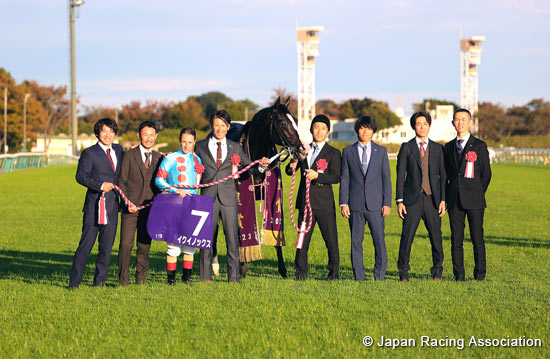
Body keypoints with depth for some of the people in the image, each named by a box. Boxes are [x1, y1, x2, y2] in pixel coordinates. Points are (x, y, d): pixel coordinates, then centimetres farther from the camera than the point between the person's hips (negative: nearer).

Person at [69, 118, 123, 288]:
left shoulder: (118, 150, 13)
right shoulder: (89, 153, -4)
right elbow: (80, 176, -10)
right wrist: (100, 185, -19)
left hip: (112, 205, 5)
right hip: (94, 205, -5)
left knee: (107, 245, 6)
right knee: (86, 243, -5)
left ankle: (100, 281, 15)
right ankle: (74, 282, -1)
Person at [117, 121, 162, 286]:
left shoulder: (159, 158, 12)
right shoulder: (129, 155, 3)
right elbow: (121, 181, 1)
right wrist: (127, 202, -9)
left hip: (150, 209, 2)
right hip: (131, 208, -2)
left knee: (144, 246, 3)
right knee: (126, 244, -8)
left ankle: (141, 280, 13)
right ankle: (123, 281, -1)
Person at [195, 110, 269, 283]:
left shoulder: (235, 148, 10)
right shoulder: (201, 146, 8)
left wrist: (261, 164, -8)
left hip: (228, 197, 1)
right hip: (208, 196, 0)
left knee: (232, 238, -1)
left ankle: (233, 277, 4)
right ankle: (205, 277, 10)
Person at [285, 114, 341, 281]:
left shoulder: (333, 153, 2)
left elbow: (336, 177, -8)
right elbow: (290, 171, 13)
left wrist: (317, 176, -22)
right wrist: (291, 166, -11)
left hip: (324, 202, -3)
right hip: (305, 201, 3)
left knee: (331, 239, 0)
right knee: (303, 238, 4)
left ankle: (333, 271, 9)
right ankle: (301, 272, 11)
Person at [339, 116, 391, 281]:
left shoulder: (381, 151, 10)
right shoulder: (348, 152, 9)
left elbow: (386, 178, 8)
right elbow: (344, 179, 8)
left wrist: (387, 203, 0)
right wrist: (343, 203, -1)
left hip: (375, 204, 0)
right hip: (355, 205, 0)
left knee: (379, 241, -3)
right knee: (356, 241, 1)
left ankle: (380, 276, 5)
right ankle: (359, 277, 6)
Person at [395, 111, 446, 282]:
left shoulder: (437, 148, 11)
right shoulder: (406, 148, 6)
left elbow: (443, 176, 9)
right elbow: (400, 176, 4)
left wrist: (443, 200, 0)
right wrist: (399, 201, -3)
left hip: (432, 198, 1)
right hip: (412, 198, -1)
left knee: (436, 236, 1)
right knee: (407, 236, -4)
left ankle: (437, 272, 13)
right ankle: (403, 273, 7)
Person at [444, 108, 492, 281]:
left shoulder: (479, 146, 3)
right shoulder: (449, 147, 14)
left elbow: (486, 173, 4)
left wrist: (478, 194, 2)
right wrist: (447, 197, 9)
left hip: (474, 201, -3)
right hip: (454, 201, 3)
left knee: (477, 239, -2)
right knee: (456, 240, 2)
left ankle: (480, 275, 5)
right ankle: (459, 276, 7)